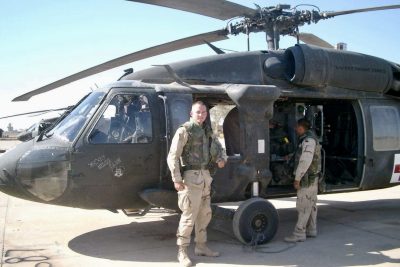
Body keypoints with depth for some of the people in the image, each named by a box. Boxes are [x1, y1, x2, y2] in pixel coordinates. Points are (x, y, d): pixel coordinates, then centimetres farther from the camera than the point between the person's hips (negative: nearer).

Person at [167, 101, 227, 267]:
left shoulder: (207, 131, 13)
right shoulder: (184, 130, -10)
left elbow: (218, 148, 25)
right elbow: (172, 156, -14)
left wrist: (221, 159, 1)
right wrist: (176, 179, -21)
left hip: (205, 176, 8)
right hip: (191, 177, -8)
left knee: (205, 214, 16)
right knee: (189, 216, -7)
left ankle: (201, 247, 29)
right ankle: (182, 252, 4)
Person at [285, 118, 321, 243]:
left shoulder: (308, 140, -18)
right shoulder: (309, 139, 15)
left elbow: (305, 161, -25)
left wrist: (297, 178, -24)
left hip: (307, 178, -10)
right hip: (312, 178, 10)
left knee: (303, 205, -9)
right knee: (310, 204, 13)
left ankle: (299, 233, -7)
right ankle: (311, 230, 21)